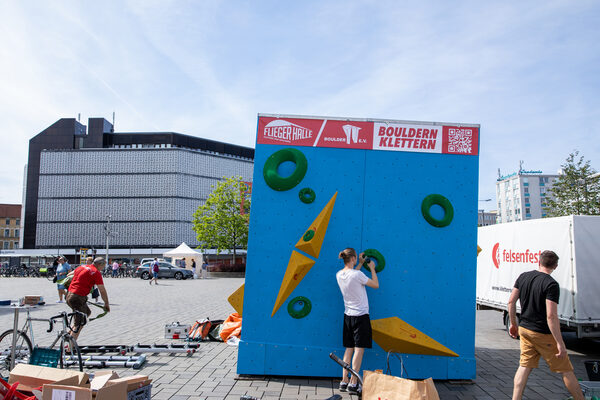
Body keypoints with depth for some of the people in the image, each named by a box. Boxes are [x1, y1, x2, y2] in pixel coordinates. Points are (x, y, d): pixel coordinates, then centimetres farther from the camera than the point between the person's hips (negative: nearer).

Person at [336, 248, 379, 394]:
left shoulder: (339, 275, 2)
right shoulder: (357, 274, -18)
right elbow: (376, 285, -6)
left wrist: (360, 263, 27)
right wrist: (372, 268, 6)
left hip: (348, 316, 7)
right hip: (361, 316, -7)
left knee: (349, 349, 11)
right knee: (359, 349, -2)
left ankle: (344, 382, 13)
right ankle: (353, 384, -1)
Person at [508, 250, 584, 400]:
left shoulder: (523, 277, 2)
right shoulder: (551, 284, -18)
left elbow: (511, 301, 6)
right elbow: (551, 316, -24)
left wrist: (513, 324, 18)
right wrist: (560, 343, -20)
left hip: (524, 329, 6)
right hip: (544, 334, -6)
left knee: (524, 366, 10)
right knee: (566, 370, 9)